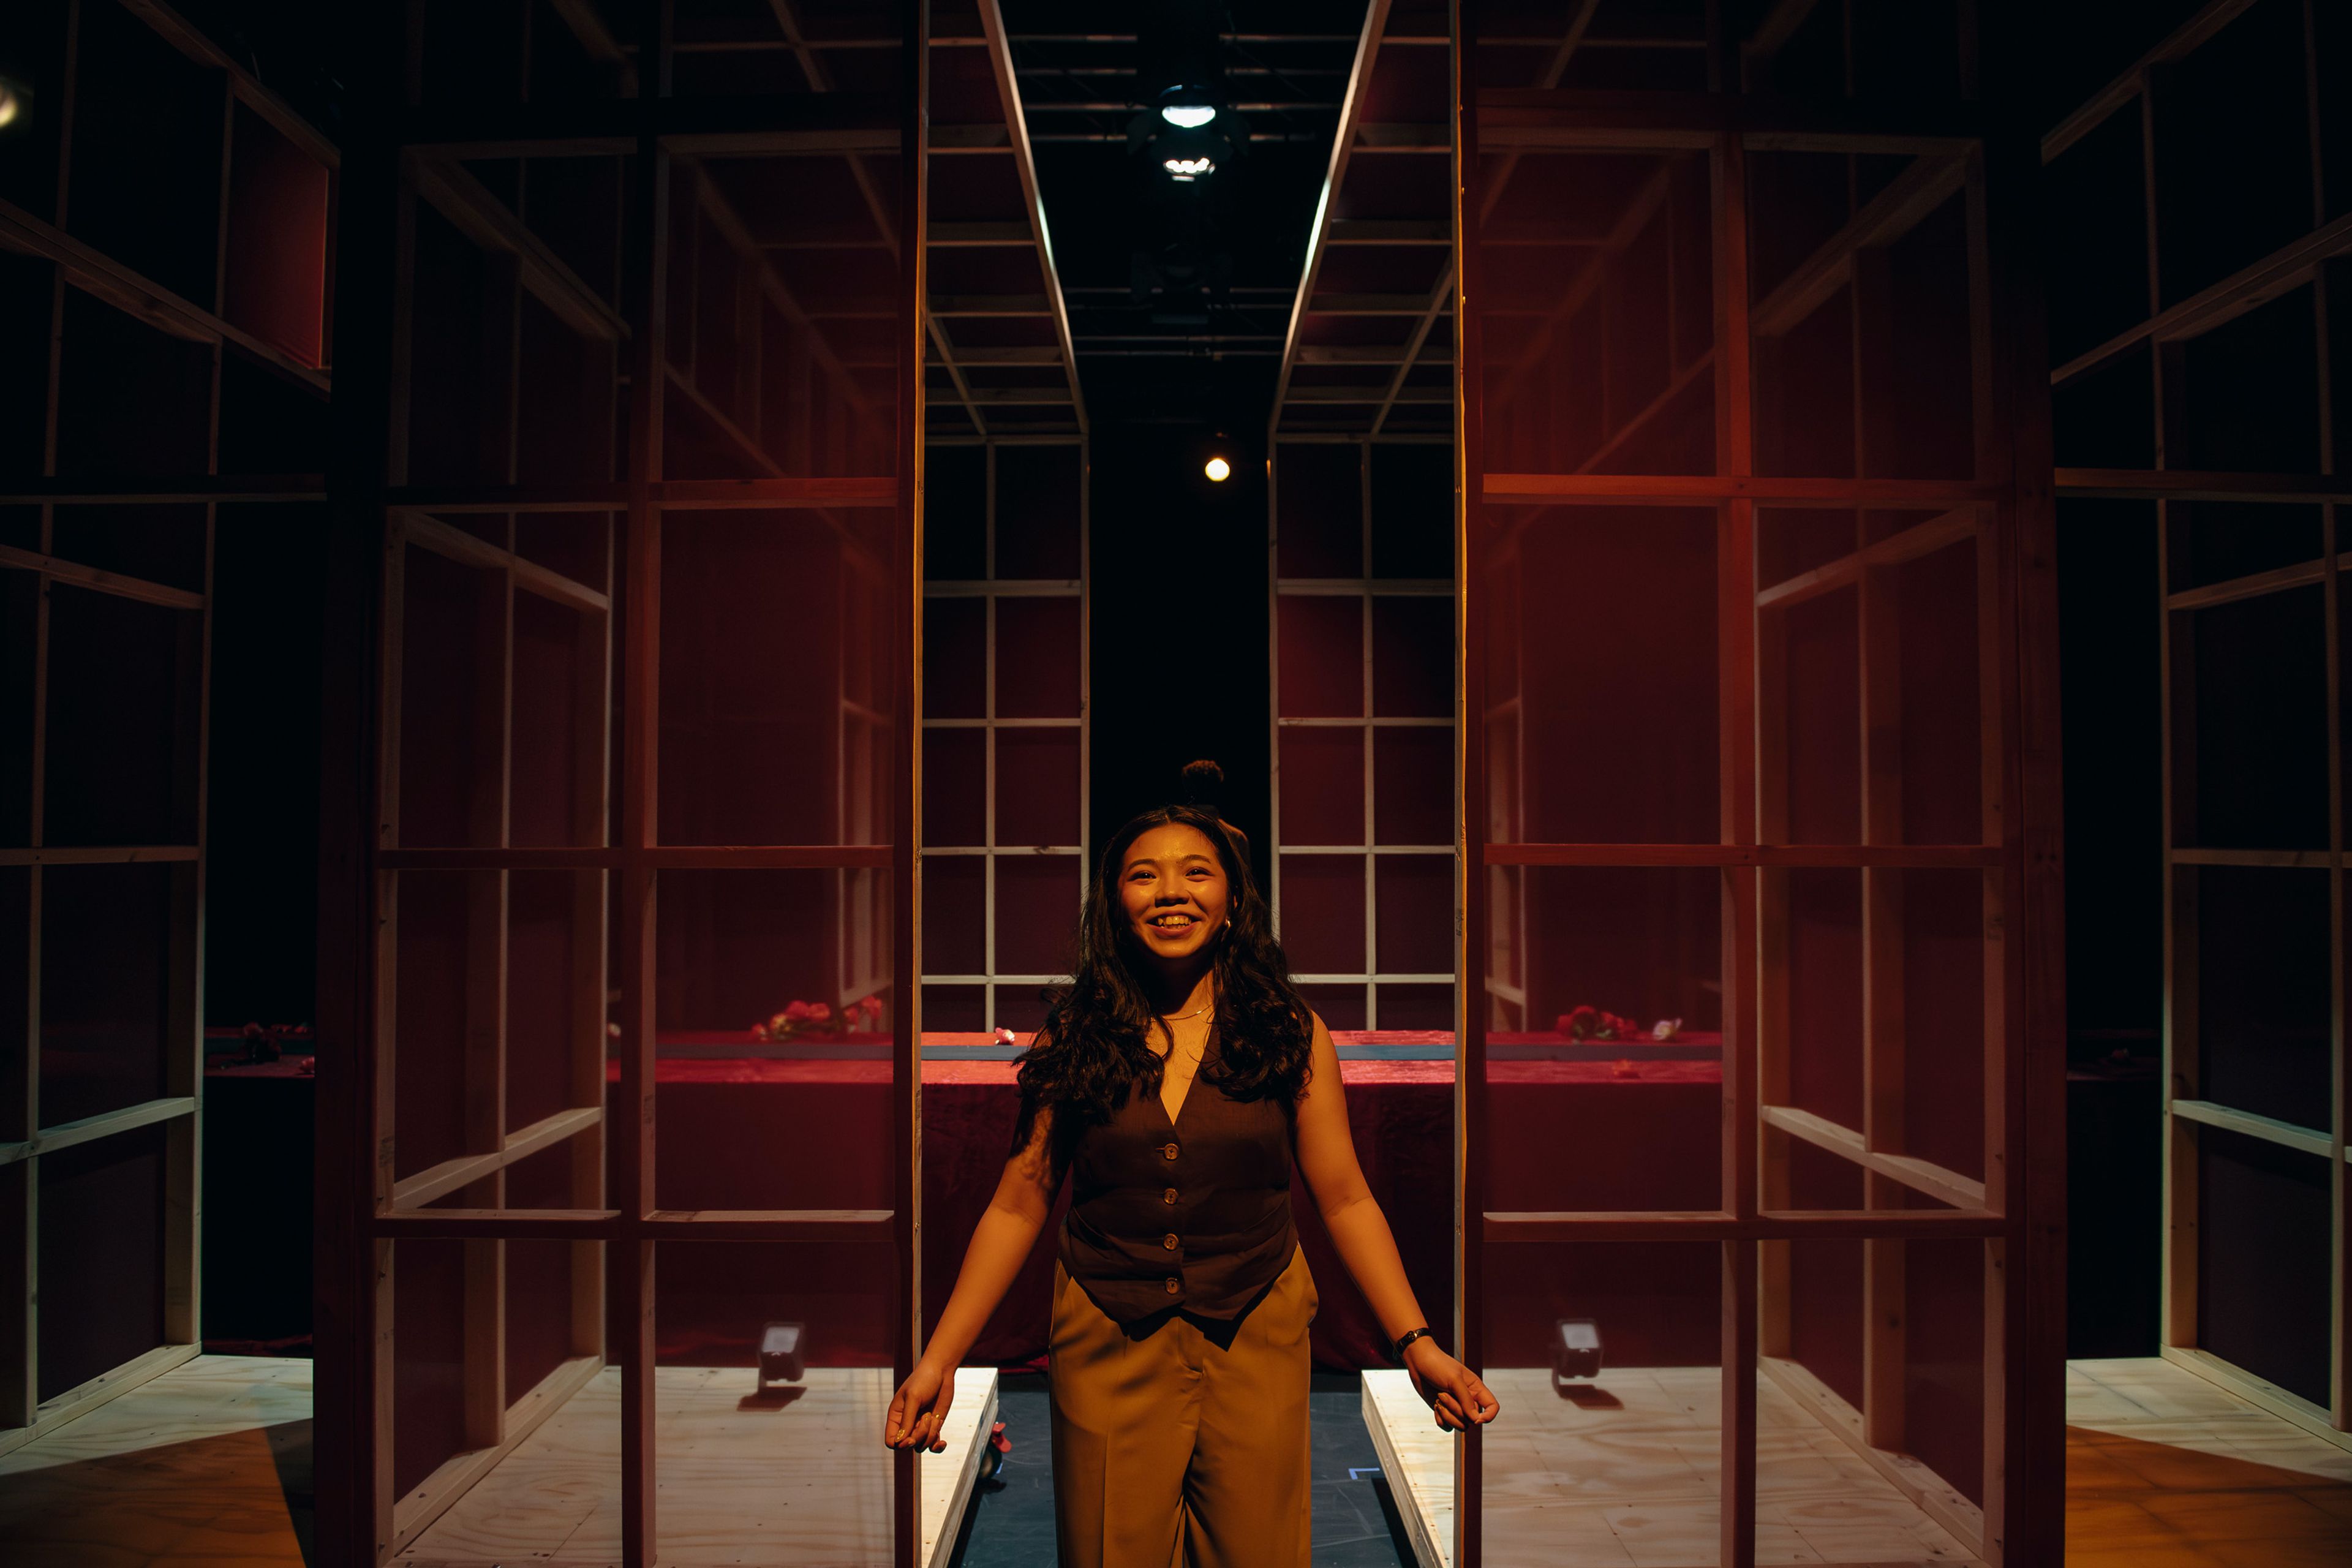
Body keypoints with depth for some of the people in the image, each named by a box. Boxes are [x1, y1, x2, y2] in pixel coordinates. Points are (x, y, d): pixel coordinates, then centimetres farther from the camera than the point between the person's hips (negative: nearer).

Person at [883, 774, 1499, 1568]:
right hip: (1106, 1344, 0)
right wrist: (939, 1359, -6)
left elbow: (1345, 1200, 0)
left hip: (1256, 1339, 0)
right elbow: (1018, 1206, -1)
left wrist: (1417, 1343, -9)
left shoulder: (1292, 1033, -2)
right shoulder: (1073, 1035, -2)